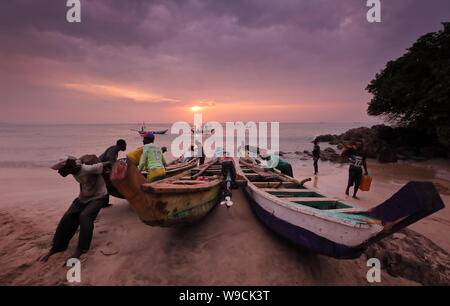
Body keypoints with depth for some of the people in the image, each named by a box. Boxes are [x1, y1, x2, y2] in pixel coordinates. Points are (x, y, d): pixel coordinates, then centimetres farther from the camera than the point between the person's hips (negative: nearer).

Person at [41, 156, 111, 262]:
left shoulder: (88, 169, -31)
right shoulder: (74, 170, -9)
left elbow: (107, 163, -22)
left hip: (98, 197, -7)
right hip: (83, 197, 7)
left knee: (85, 216, -25)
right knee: (68, 217, -5)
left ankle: (81, 249, -13)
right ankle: (56, 247, 11)